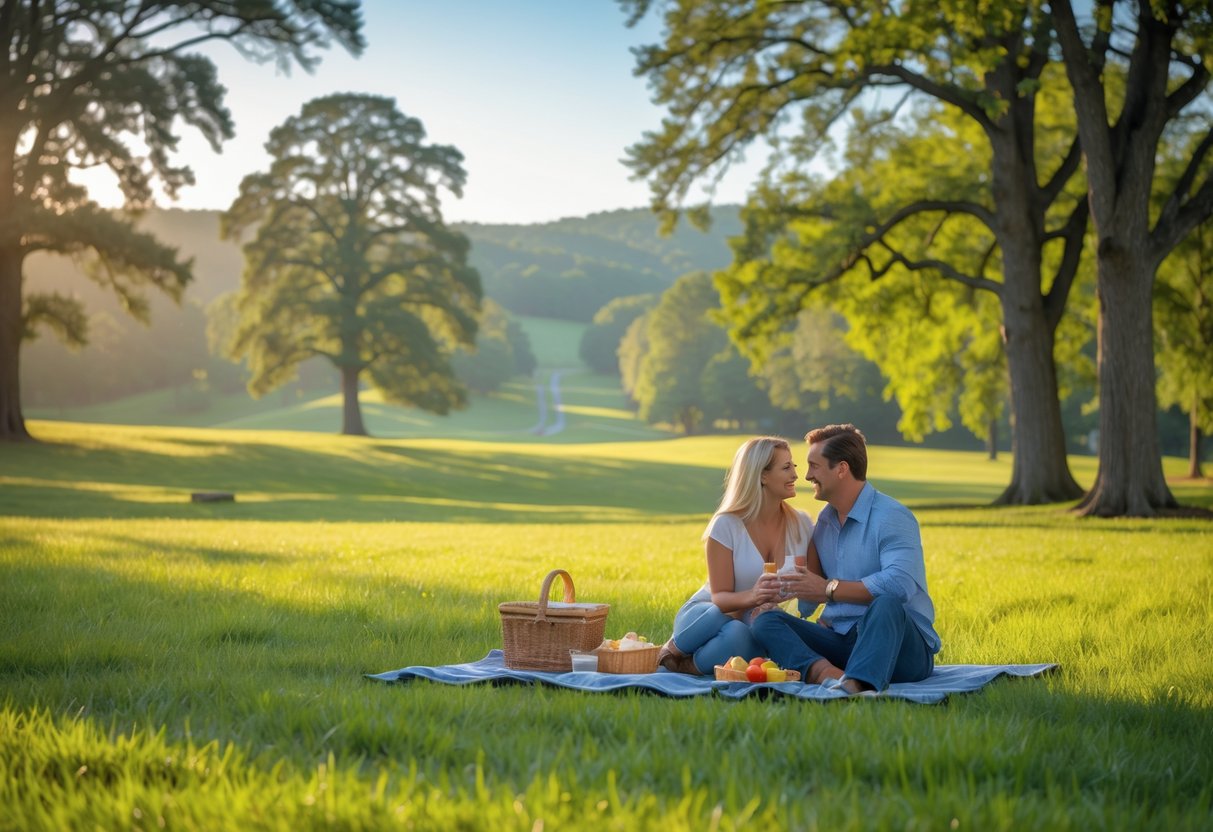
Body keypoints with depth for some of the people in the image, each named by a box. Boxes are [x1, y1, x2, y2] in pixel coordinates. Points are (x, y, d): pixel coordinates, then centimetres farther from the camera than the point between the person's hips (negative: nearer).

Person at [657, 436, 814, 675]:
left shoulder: (801, 525, -2)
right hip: (702, 618, -2)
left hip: (752, 631, 3)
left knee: (737, 636, -37)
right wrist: (750, 597, -38)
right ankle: (673, 651, -11)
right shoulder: (727, 526, -14)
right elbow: (720, 597, -15)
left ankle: (684, 665, -9)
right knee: (717, 616, -41)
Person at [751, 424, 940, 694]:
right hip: (840, 639, 6)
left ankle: (857, 684, -64)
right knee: (766, 621, -15)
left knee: (886, 604, -38)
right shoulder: (824, 520, 17)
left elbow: (900, 583, -26)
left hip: (903, 644, -6)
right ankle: (825, 672, -47)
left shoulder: (892, 517, -7)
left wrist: (829, 589, -19)